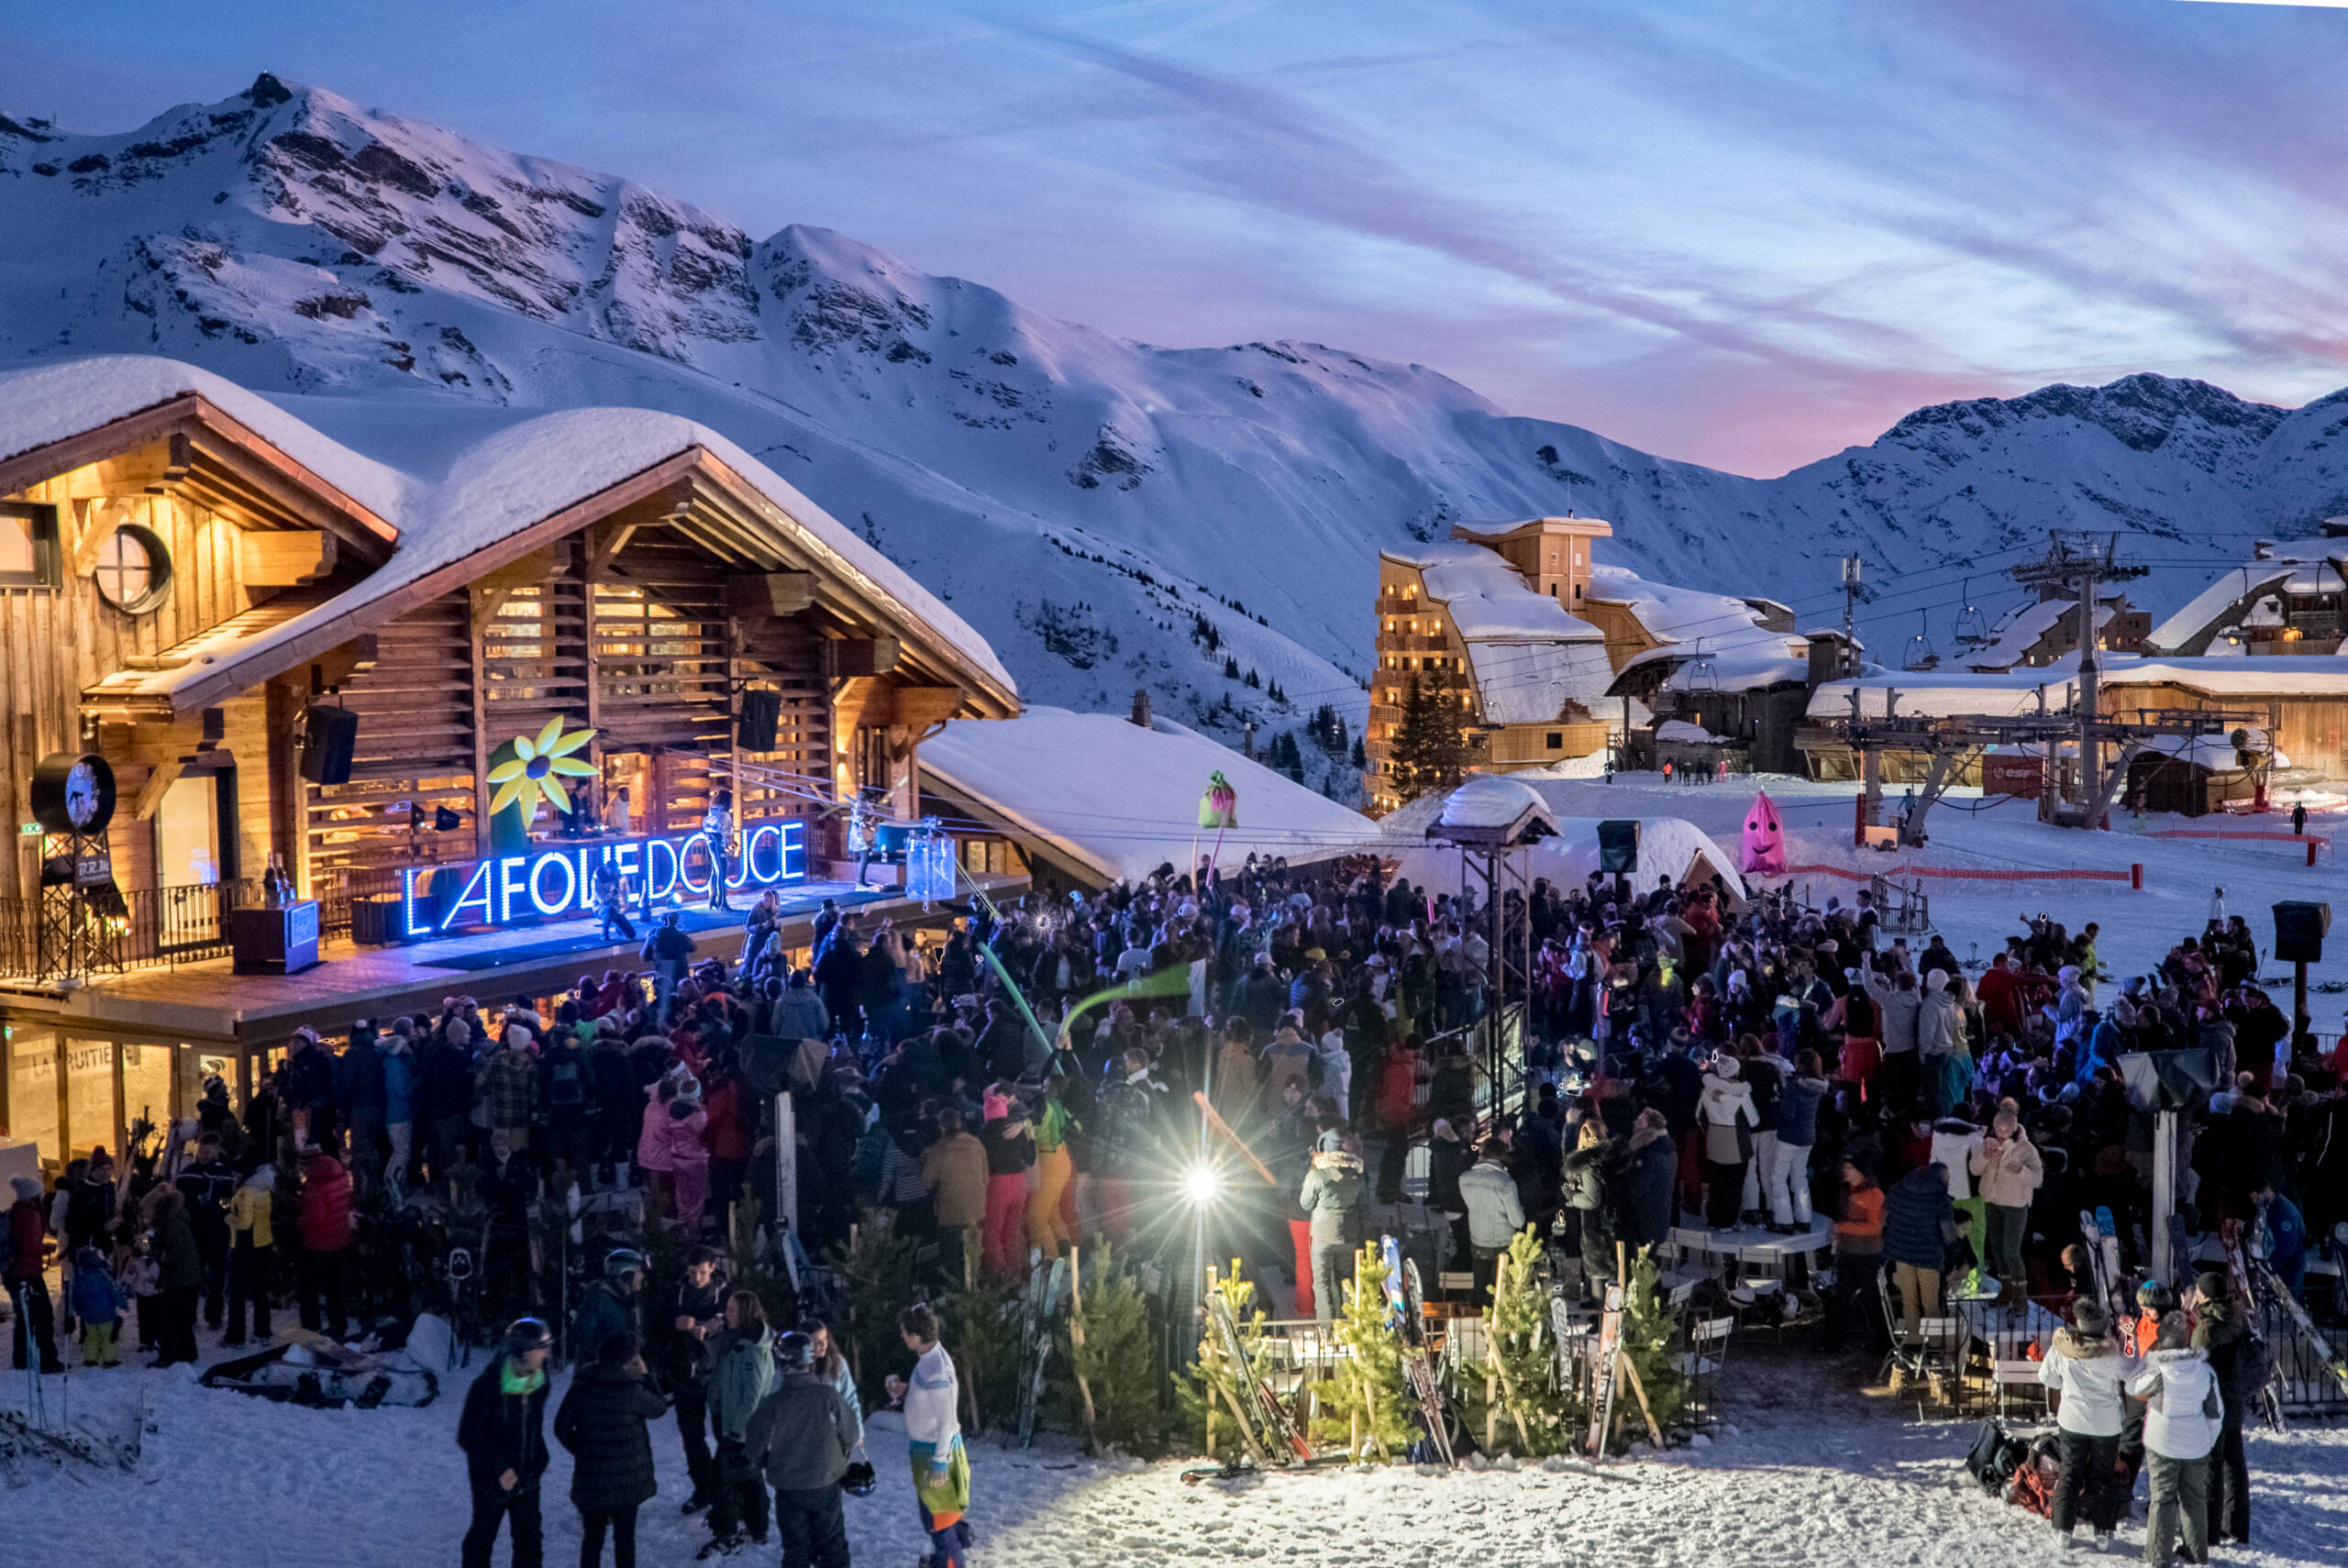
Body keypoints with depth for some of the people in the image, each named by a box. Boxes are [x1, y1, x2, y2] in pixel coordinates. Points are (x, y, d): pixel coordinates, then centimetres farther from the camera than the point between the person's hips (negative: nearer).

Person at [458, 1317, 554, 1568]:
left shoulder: (538, 1383, -6)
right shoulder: (487, 1386, -25)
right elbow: (468, 1436, -20)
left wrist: (538, 1461, 6)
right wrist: (499, 1468, -21)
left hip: (526, 1479, 5)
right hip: (491, 1480, -5)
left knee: (530, 1537, 11)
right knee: (482, 1537, 14)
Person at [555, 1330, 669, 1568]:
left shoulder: (581, 1386, -5)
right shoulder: (632, 1390, -17)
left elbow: (562, 1428, -1)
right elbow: (660, 1408, 0)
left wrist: (581, 1449, 12)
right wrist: (645, 1375, 5)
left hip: (589, 1479, 3)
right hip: (626, 1481, -3)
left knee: (592, 1538, 16)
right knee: (624, 1539, 13)